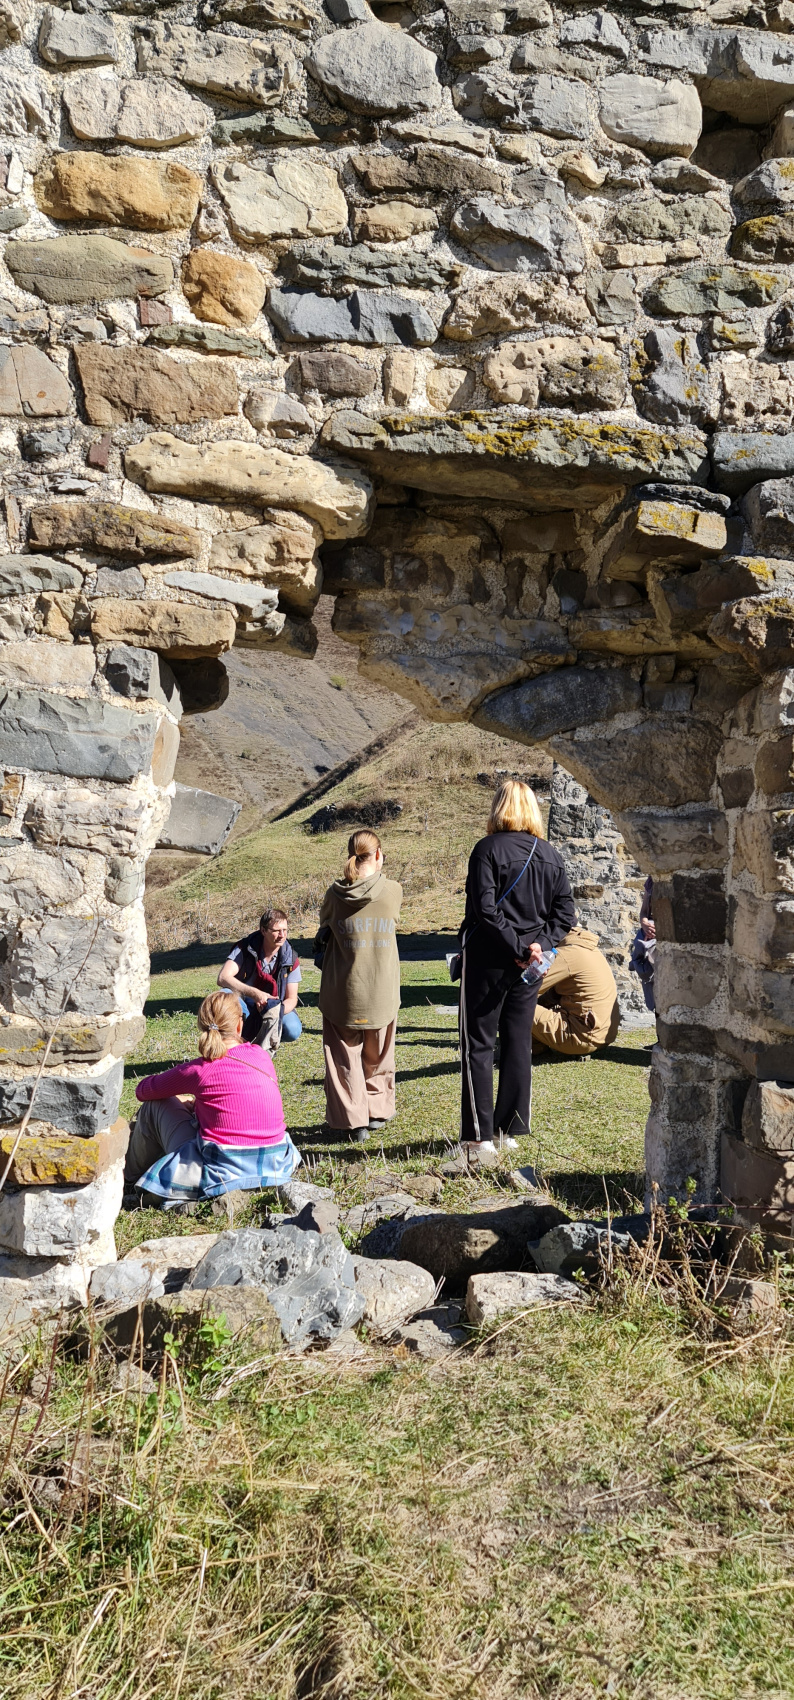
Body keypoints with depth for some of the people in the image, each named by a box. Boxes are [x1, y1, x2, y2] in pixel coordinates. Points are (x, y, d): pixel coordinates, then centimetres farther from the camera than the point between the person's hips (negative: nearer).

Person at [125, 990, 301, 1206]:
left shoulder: (199, 1070, -12)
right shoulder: (262, 1057, 1)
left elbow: (143, 1090, 5)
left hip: (222, 1175, -5)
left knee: (154, 1104, 13)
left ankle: (132, 1175, 35)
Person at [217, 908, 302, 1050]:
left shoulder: (291, 960, -9)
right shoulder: (245, 949, -14)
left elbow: (292, 999, -8)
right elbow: (223, 978, -27)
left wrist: (276, 1011, -32)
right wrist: (255, 993, -39)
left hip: (274, 1007, 1)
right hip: (246, 1008, -1)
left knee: (293, 1030, -30)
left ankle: (268, 1043, 5)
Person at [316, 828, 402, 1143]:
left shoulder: (335, 894, -9)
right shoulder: (393, 891, -8)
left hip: (342, 992, -1)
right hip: (382, 993, 1)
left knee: (345, 1056, 8)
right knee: (377, 1056, 18)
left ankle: (352, 1120, 8)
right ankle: (376, 1113, 27)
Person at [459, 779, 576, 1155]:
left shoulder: (488, 849, -10)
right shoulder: (551, 855, 7)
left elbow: (485, 909, -19)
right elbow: (565, 914, 5)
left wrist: (518, 948, -14)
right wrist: (538, 945, -4)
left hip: (488, 960, -5)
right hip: (530, 968, 5)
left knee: (478, 1045, 2)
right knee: (519, 1044, 12)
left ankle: (479, 1134, 1)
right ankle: (510, 1129, 17)